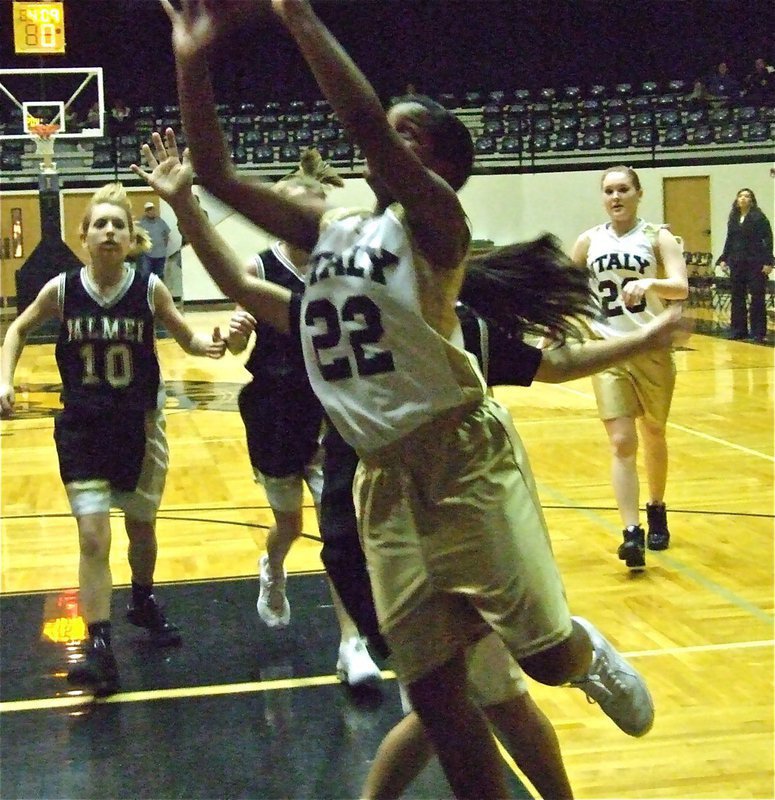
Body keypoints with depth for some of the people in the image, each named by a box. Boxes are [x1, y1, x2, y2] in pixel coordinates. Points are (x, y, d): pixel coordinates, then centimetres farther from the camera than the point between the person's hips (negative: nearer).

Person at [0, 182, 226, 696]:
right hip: (82, 428, -1)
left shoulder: (150, 289, -12)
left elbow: (186, 337, -1)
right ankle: (100, 648, -5)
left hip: (139, 426, 1)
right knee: (93, 536, -9)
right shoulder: (61, 290, -10)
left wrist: (209, 344, -23)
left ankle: (144, 603, 46)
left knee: (142, 528, 18)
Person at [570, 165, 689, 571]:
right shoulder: (589, 241, 3)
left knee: (653, 437, 16)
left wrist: (649, 283, -38)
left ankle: (656, 511, 39)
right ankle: (631, 533, -12)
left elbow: (681, 287, -20)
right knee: (621, 443, -10)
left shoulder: (657, 237, -5)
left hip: (653, 349, -1)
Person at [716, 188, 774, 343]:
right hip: (737, 263, 5)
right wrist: (723, 259, 10)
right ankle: (738, 330, 18)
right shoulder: (733, 219, 10)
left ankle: (759, 333, 4)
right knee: (737, 298, 9)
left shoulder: (759, 217, -5)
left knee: (757, 298, -1)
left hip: (755, 263, -5)